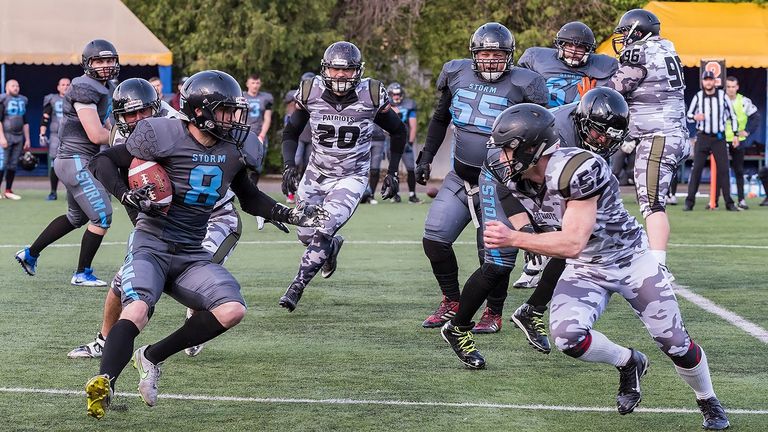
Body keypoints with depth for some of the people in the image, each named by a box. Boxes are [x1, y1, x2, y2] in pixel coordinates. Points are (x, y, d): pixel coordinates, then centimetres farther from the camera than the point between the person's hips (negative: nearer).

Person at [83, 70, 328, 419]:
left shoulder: (233, 150, 5)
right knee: (137, 310, -30)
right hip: (152, 244, -6)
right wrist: (128, 196, -21)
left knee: (232, 309, -15)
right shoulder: (165, 137, -13)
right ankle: (103, 382, -38)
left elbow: (250, 200, 22)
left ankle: (152, 358, -4)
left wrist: (292, 216, 12)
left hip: (192, 255, 6)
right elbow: (103, 161, -5)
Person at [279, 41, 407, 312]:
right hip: (316, 174, 3)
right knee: (306, 234, 11)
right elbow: (291, 133, 3)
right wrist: (289, 165, -12)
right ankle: (332, 246, 47)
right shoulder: (311, 93, -11)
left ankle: (295, 290, -12)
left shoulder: (372, 96, -15)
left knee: (323, 232, -19)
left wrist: (393, 172, 2)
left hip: (352, 178, -3)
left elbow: (398, 131, 3)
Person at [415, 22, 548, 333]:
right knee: (434, 240, -1)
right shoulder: (457, 75, 2)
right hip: (459, 178, 5)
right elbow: (440, 119, 18)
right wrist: (426, 157, 13)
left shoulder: (520, 85, -12)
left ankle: (494, 313, 17)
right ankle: (451, 303, 19)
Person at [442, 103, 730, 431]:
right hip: (585, 269, 5)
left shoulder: (578, 170, -34)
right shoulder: (511, 176, -14)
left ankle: (708, 403, 34)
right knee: (568, 337, -23)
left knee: (677, 346, 2)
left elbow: (572, 243, -36)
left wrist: (514, 239, -39)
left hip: (631, 259, -5)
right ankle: (628, 364, 9)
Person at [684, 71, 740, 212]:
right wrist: (695, 117, -17)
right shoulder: (698, 97, 2)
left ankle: (729, 203, 5)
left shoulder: (722, 95, 1)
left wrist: (735, 134, 1)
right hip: (702, 137, 0)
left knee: (723, 170, 0)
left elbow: (732, 115, 7)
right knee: (696, 169, -4)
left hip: (719, 138, 0)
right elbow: (689, 115, 7)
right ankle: (689, 202, -2)